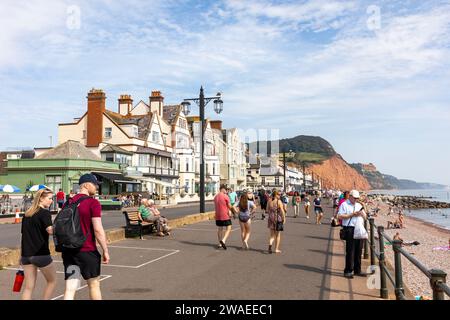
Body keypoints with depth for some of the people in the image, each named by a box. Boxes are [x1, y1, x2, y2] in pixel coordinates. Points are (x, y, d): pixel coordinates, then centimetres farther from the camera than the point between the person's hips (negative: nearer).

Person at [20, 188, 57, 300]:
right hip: (41, 254, -7)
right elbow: (50, 230, -26)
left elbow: (24, 234, 17)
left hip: (26, 254, 7)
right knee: (52, 281, 14)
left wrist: (21, 255, 22)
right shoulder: (45, 212, -9)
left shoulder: (27, 214, 13)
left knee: (29, 287, 9)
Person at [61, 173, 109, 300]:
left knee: (70, 289, 4)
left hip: (68, 250, 5)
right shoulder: (93, 203, -12)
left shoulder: (68, 203, 9)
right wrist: (105, 251, -9)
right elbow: (98, 230, -17)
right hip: (87, 251, -5)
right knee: (94, 284, 14)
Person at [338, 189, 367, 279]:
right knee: (350, 251, -5)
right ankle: (348, 271, 2)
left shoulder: (359, 205, 21)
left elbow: (365, 217, 21)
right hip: (350, 229, -6)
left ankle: (357, 270, 19)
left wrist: (362, 213, -1)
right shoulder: (344, 205, 0)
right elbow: (340, 216, -12)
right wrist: (352, 214, -14)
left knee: (358, 251, 9)